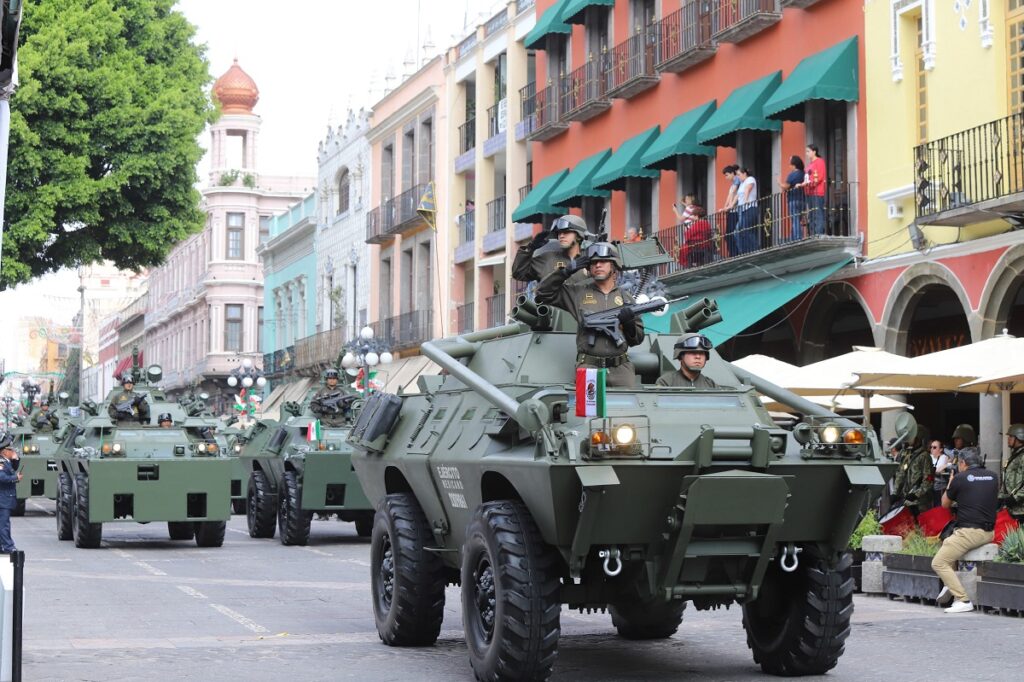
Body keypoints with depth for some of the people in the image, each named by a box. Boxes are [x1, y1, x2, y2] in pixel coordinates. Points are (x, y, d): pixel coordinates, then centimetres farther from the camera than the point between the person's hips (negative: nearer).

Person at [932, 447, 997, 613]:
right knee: (947, 542, 32)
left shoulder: (960, 478, -6)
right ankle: (950, 586, 18)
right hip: (989, 533, 8)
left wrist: (951, 480, 21)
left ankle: (963, 601, -13)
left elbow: (945, 504, 8)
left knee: (939, 563, -3)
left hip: (969, 532, -8)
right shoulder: (992, 477, 10)